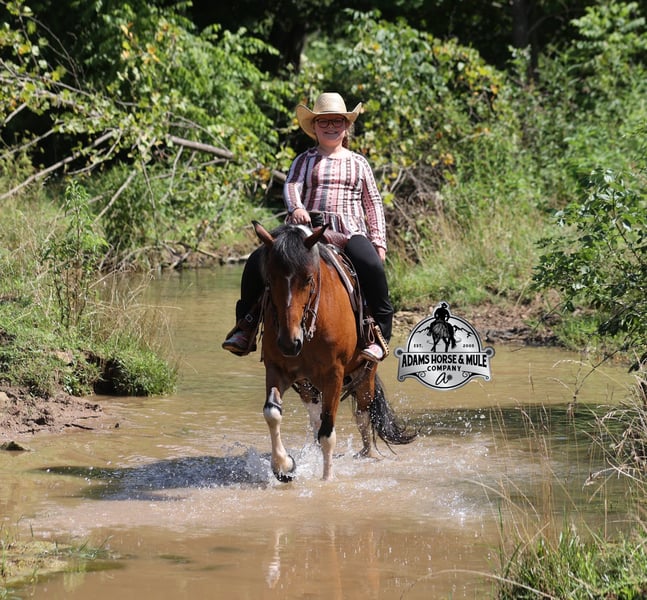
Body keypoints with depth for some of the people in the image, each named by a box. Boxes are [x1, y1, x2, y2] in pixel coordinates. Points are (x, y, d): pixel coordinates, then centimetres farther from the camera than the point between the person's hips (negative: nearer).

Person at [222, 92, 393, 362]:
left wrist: (379, 241, 4)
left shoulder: (358, 163, 19)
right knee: (256, 262, -18)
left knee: (372, 266, -34)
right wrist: (295, 207, -26)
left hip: (348, 232, -1)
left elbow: (373, 203, 17)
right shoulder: (304, 161, 16)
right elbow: (291, 186, -2)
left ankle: (380, 333, -22)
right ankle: (245, 326, -1)